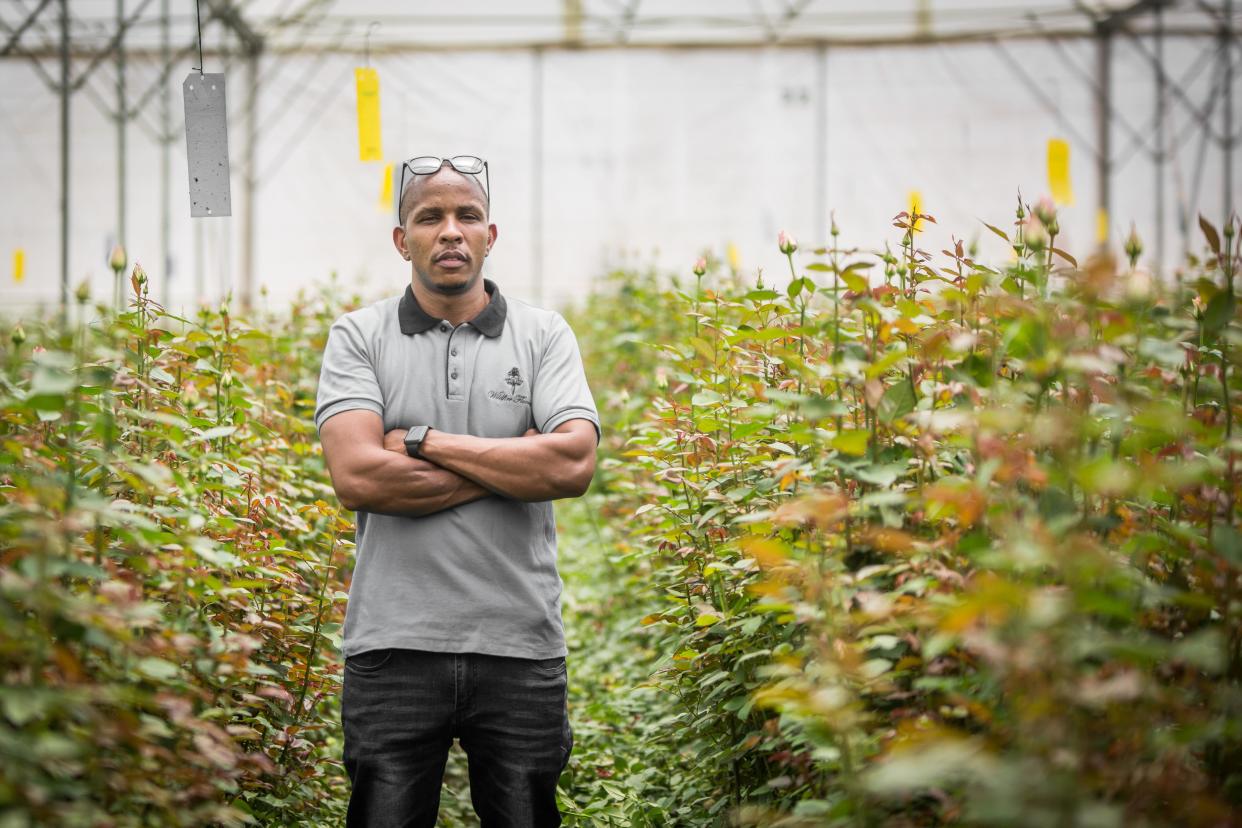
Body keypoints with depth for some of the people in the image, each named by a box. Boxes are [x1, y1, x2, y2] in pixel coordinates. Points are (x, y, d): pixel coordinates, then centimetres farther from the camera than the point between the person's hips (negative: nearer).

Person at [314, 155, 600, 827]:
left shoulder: (543, 335, 6)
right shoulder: (359, 337, 3)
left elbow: (574, 464, -10)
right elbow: (355, 477, -13)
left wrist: (423, 439, -10)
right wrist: (517, 466, -9)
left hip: (520, 648, 1)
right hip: (394, 646, -1)